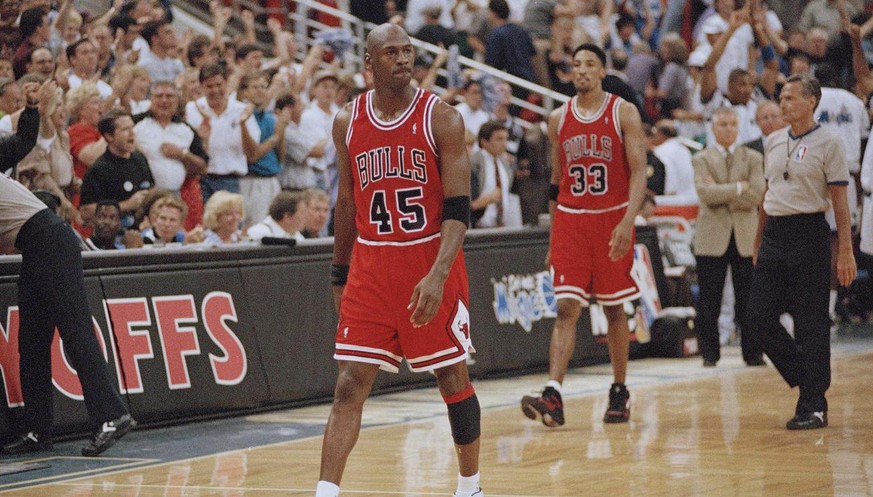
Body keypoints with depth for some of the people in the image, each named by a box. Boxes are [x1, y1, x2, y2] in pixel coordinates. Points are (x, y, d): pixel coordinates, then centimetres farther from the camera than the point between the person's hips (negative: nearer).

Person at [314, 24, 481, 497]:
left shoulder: (441, 117, -8)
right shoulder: (347, 121, 3)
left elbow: (458, 208, -13)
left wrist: (438, 274, -26)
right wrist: (339, 275, 14)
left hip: (431, 262, -2)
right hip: (370, 266, 2)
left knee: (453, 377, 8)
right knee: (349, 385, -5)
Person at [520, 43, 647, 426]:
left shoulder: (624, 113, -2)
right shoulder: (558, 118, 8)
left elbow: (638, 172, -8)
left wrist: (627, 222, -21)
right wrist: (553, 239, 13)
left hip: (612, 219, -2)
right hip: (570, 221, 2)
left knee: (614, 308, 7)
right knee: (567, 308, -9)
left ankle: (620, 392, 21)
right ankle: (553, 396, -19)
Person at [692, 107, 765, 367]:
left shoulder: (753, 158, 10)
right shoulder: (702, 159, 7)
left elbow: (756, 195, -5)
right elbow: (705, 192, -11)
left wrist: (721, 194, -9)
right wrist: (739, 187, -10)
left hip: (746, 238, 1)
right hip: (712, 237, -1)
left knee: (747, 301, 2)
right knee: (708, 302, 0)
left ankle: (753, 353, 10)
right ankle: (709, 353, 8)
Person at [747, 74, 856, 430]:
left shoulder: (828, 143, -5)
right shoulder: (774, 141, 13)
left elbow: (839, 200, -7)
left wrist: (846, 251, -11)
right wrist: (759, 242, 19)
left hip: (809, 234, -6)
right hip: (774, 236, 6)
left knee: (811, 324, -3)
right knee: (759, 317, 1)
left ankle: (813, 406, 3)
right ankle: (806, 378, 20)